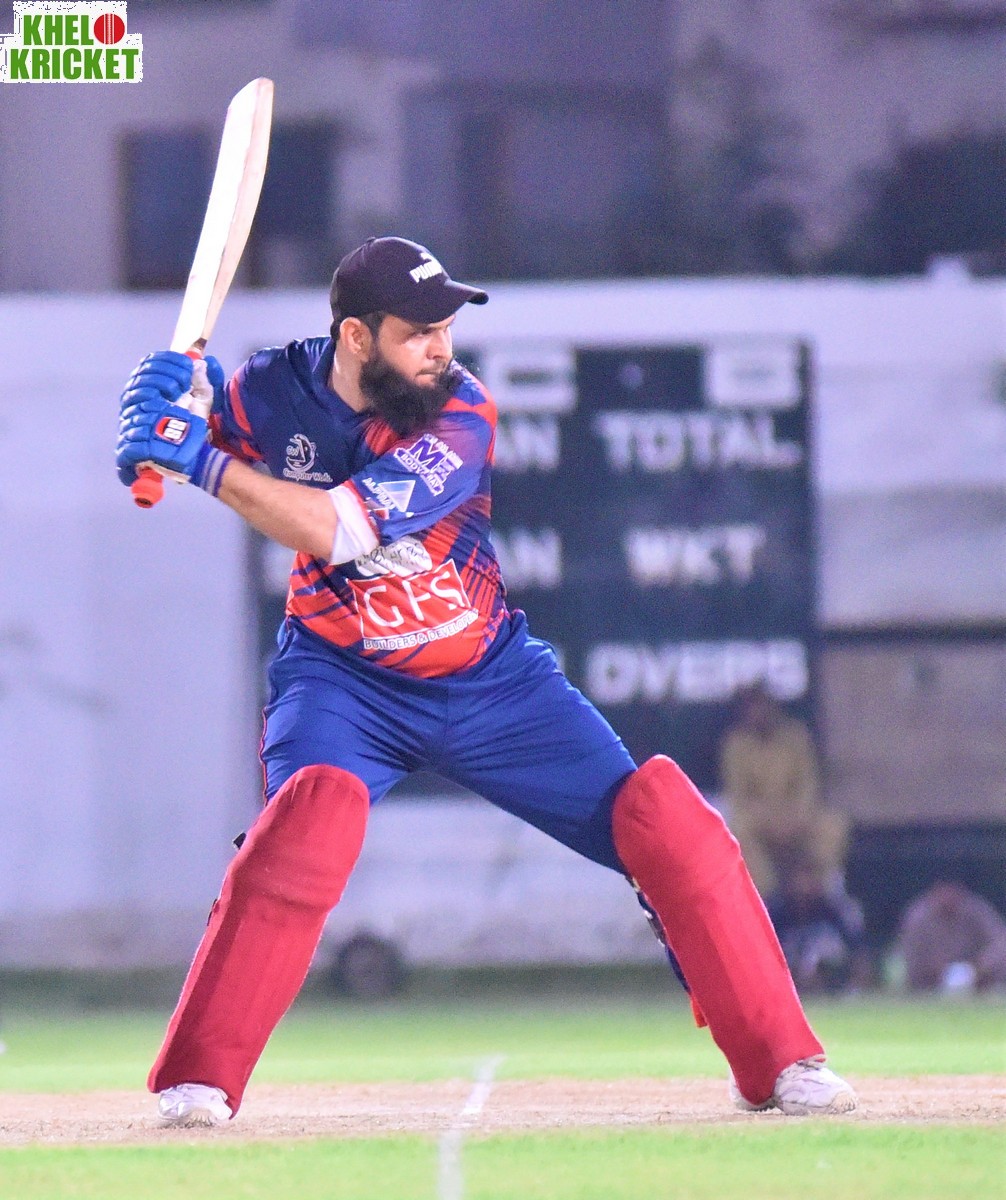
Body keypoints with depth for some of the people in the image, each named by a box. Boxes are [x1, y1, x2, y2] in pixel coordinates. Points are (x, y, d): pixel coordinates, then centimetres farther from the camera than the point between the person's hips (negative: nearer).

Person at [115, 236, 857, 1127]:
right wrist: (167, 397, -19)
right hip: (343, 679, -1)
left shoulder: (459, 418, -20)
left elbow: (337, 529, -32)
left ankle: (777, 1062, 3)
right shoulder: (275, 388, -12)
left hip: (492, 681, 1)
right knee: (316, 809, -32)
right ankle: (195, 1084, -25)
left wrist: (206, 462, -36)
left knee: (665, 818, -10)